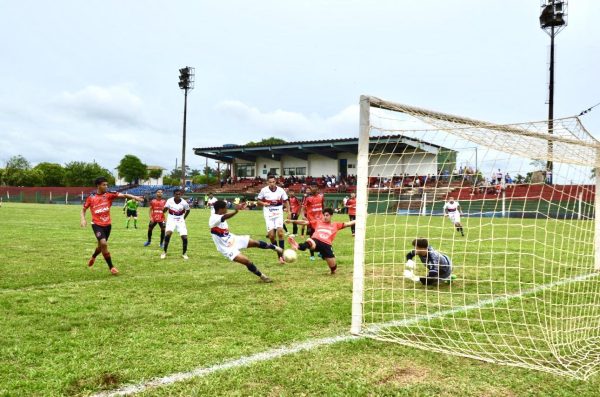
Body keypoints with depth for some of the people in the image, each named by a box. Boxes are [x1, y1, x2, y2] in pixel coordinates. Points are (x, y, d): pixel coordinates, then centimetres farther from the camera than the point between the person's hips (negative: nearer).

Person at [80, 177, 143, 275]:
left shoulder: (109, 194, -4)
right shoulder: (91, 197, -4)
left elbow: (123, 195, -18)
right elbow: (83, 209, 9)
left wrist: (134, 197, -34)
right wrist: (83, 219, -7)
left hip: (107, 224, 3)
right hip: (97, 224, -3)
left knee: (101, 245, 18)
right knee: (103, 243, -22)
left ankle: (93, 257, 53)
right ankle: (111, 267, -9)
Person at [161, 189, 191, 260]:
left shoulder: (184, 202, -13)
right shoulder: (170, 201, -13)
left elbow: (188, 210, 7)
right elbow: (164, 211, -7)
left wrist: (183, 218, 6)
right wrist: (165, 209, -28)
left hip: (180, 221, 1)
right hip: (171, 220, -1)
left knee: (184, 237, -9)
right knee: (168, 233, -24)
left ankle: (184, 253, 13)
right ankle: (164, 252, -10)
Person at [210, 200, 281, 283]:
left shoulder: (220, 217, 0)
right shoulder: (213, 219, -28)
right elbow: (225, 217, -49)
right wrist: (236, 211, -67)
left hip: (232, 239, 8)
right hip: (227, 248, -8)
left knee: (255, 243, 7)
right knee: (247, 261, -16)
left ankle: (275, 248, 29)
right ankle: (262, 276, 4)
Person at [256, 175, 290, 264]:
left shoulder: (281, 190, -3)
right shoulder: (264, 190, -5)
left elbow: (286, 201, 8)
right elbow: (258, 202, 4)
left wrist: (288, 211, -5)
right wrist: (264, 203, -17)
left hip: (278, 214, 0)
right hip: (268, 214, 0)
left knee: (280, 232, -15)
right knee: (271, 235, -6)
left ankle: (281, 255, -9)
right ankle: (279, 255, 10)